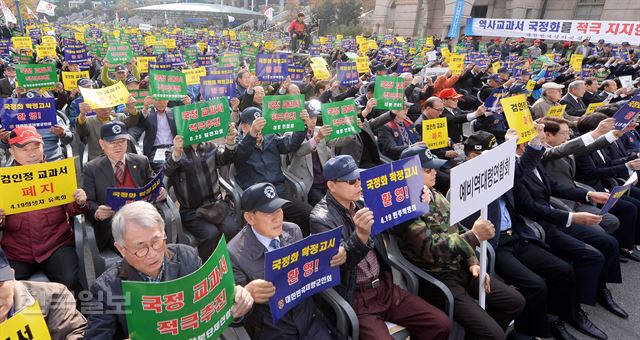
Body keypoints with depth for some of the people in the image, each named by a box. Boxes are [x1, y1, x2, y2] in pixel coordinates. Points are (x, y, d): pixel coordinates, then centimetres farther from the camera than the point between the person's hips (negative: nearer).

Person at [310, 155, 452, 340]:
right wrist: (360, 235, -40)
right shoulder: (321, 217, -13)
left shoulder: (362, 203, 5)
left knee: (442, 324, -1)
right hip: (355, 297, -6)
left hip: (385, 286, 6)